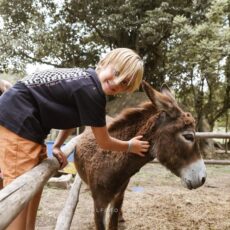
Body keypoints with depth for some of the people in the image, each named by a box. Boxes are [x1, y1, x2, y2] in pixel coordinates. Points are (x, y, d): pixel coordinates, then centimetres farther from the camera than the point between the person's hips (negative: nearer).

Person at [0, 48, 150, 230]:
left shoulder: (87, 79, 6)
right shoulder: (90, 91, -23)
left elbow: (71, 116, 20)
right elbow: (104, 142, -11)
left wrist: (57, 146, 15)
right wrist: (130, 146, 5)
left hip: (19, 119, 11)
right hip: (17, 120, -11)